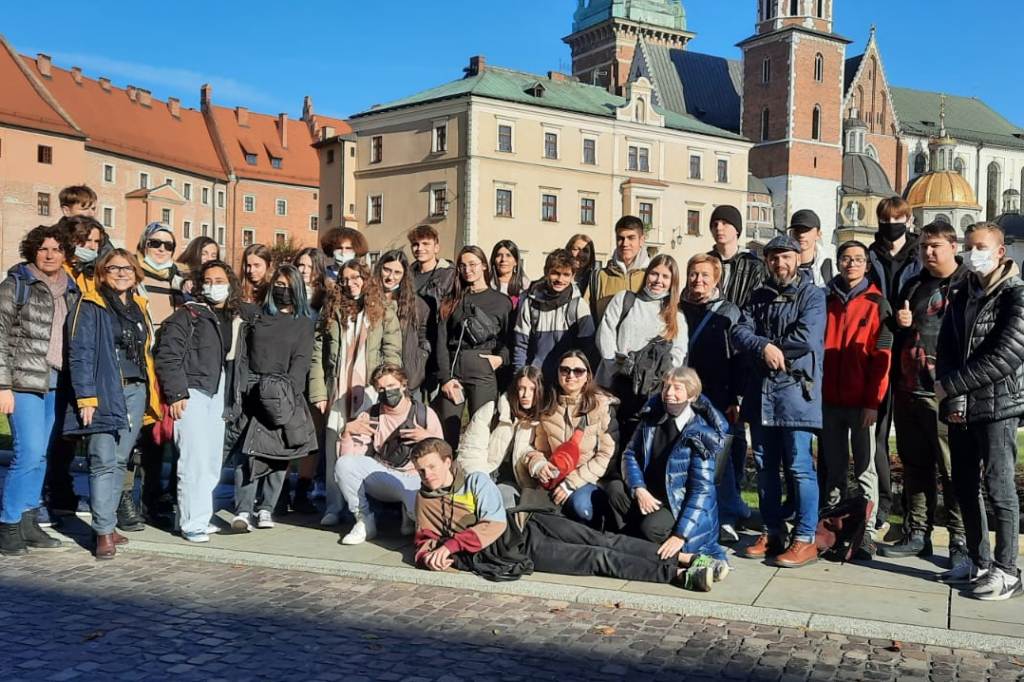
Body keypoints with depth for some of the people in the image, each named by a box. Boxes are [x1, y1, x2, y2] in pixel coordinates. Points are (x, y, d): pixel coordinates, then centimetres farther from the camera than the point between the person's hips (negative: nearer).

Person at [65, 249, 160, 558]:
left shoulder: (139, 307, 17)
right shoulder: (90, 306, -2)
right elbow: (80, 353, -9)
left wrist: (150, 394, 13)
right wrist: (86, 397, -16)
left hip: (136, 392, 6)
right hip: (105, 393, -6)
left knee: (120, 461, 8)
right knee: (104, 461, -10)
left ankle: (108, 523, 16)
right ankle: (104, 532, -6)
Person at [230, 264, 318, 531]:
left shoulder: (305, 322, 10)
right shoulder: (258, 318, 16)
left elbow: (301, 360, -1)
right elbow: (244, 356, 10)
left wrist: (285, 391, -13)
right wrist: (243, 387, -3)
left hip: (285, 396, 0)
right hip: (252, 392, 0)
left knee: (278, 452, -1)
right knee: (248, 451, -12)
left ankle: (265, 508, 7)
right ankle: (243, 510, -16)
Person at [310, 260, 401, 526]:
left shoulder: (383, 311, 6)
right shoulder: (332, 311, 12)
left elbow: (392, 353, 0)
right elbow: (317, 354, 7)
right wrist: (318, 393, -2)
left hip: (371, 388, -2)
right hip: (337, 389, 2)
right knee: (334, 448, 1)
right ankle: (334, 506, 9)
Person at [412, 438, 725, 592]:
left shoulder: (476, 480, 4)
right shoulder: (424, 500, 8)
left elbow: (495, 524, -7)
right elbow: (426, 539, 13)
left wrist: (452, 544, -17)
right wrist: (430, 556, -12)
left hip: (526, 523, 2)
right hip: (514, 551, -2)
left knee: (600, 540, -16)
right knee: (599, 558, -15)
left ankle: (684, 558, -16)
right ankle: (680, 576, -23)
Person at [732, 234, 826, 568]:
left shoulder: (812, 294, -1)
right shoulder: (759, 296, 15)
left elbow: (807, 338, -16)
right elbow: (739, 332, 2)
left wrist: (771, 347, -4)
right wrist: (765, 347, -16)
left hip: (795, 390, -6)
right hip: (760, 390, 6)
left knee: (799, 466, -5)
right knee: (765, 465, 11)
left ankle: (805, 540, 2)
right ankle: (773, 533, 22)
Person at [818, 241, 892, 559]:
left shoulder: (877, 303, 0)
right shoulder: (826, 301, 9)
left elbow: (882, 357, -5)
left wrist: (873, 402, -11)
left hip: (862, 402, -3)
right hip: (829, 399, 3)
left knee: (865, 468, 2)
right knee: (832, 467, 10)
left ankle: (865, 532, 9)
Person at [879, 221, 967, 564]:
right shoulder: (914, 285, 20)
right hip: (908, 390, 7)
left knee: (953, 468, -3)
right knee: (915, 465, 12)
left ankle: (961, 541, 6)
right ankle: (917, 533, 21)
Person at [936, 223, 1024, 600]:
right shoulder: (961, 293, 14)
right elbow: (946, 344, 10)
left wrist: (952, 385, -15)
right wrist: (950, 396, -5)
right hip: (959, 408, 7)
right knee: (964, 487, 12)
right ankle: (979, 562, 25)